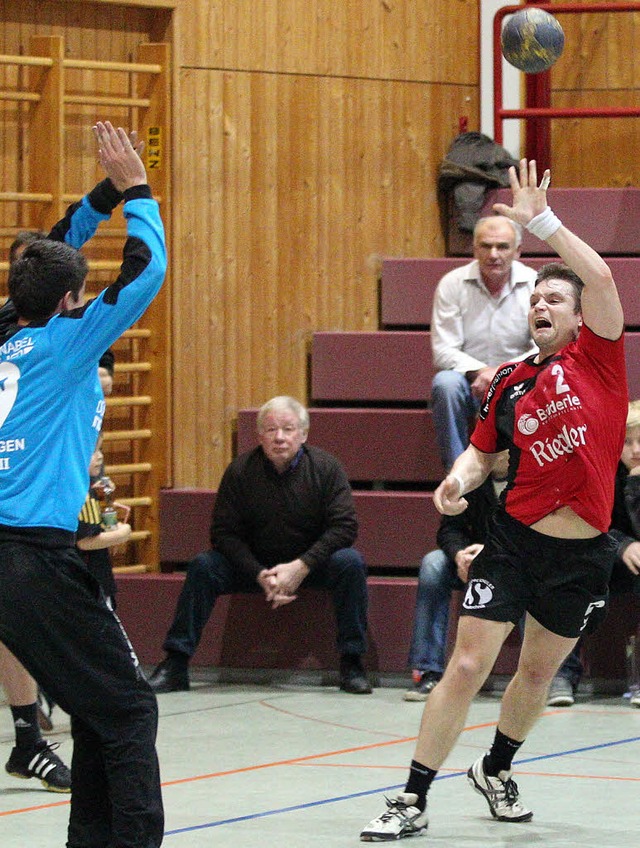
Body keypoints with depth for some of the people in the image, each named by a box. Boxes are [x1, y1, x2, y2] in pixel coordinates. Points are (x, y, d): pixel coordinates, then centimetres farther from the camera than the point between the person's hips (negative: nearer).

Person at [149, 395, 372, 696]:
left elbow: (344, 527, -15)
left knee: (350, 562, -29)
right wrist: (260, 575, -23)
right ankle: (175, 666, -19)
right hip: (254, 564, 1)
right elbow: (225, 533, -9)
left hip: (310, 563, -1)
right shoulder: (240, 471, -9)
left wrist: (301, 567, -27)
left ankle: (351, 665, -22)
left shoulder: (325, 468, -10)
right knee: (202, 566, -22)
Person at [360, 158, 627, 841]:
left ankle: (496, 771, 42)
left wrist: (542, 220, -21)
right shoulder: (509, 383, 4)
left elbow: (601, 277, -19)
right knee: (467, 665, -7)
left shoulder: (595, 357, -4)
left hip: (583, 553, -1)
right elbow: (482, 452, 14)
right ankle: (412, 803, -3)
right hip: (515, 539, 1)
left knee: (538, 671, 15)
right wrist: (458, 480, -9)